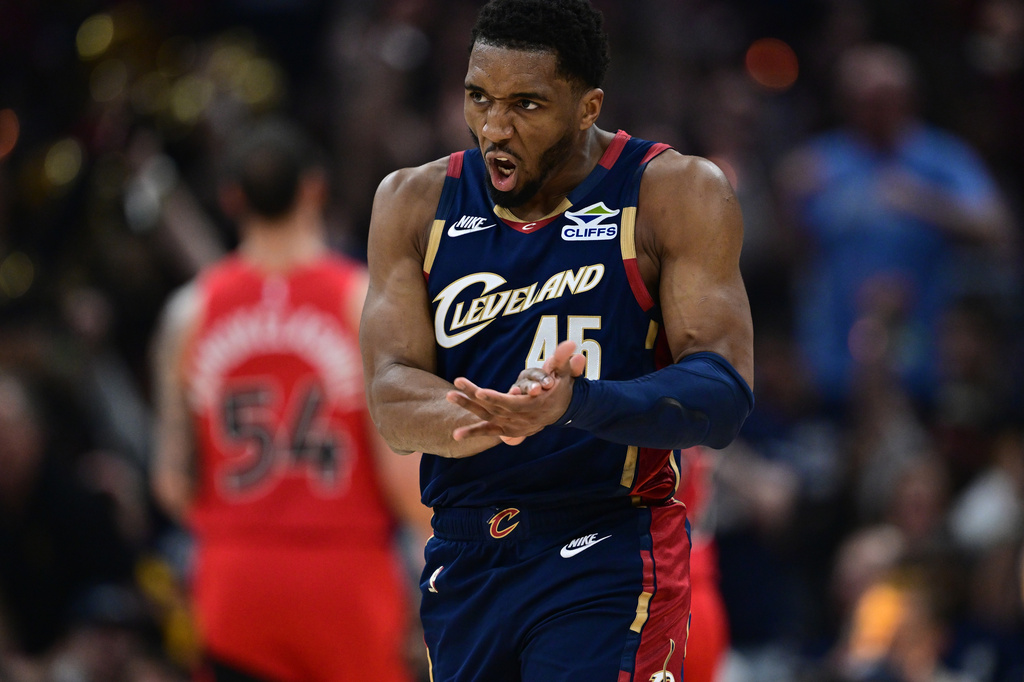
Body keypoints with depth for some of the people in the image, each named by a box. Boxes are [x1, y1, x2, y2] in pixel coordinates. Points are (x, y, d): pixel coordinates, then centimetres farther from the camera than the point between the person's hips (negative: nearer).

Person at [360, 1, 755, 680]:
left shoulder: (676, 195, -4)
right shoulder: (416, 202, 6)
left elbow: (724, 395, -13)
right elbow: (392, 398, -4)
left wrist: (576, 404, -31)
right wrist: (498, 417, -27)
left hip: (606, 569, -4)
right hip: (462, 566, 4)